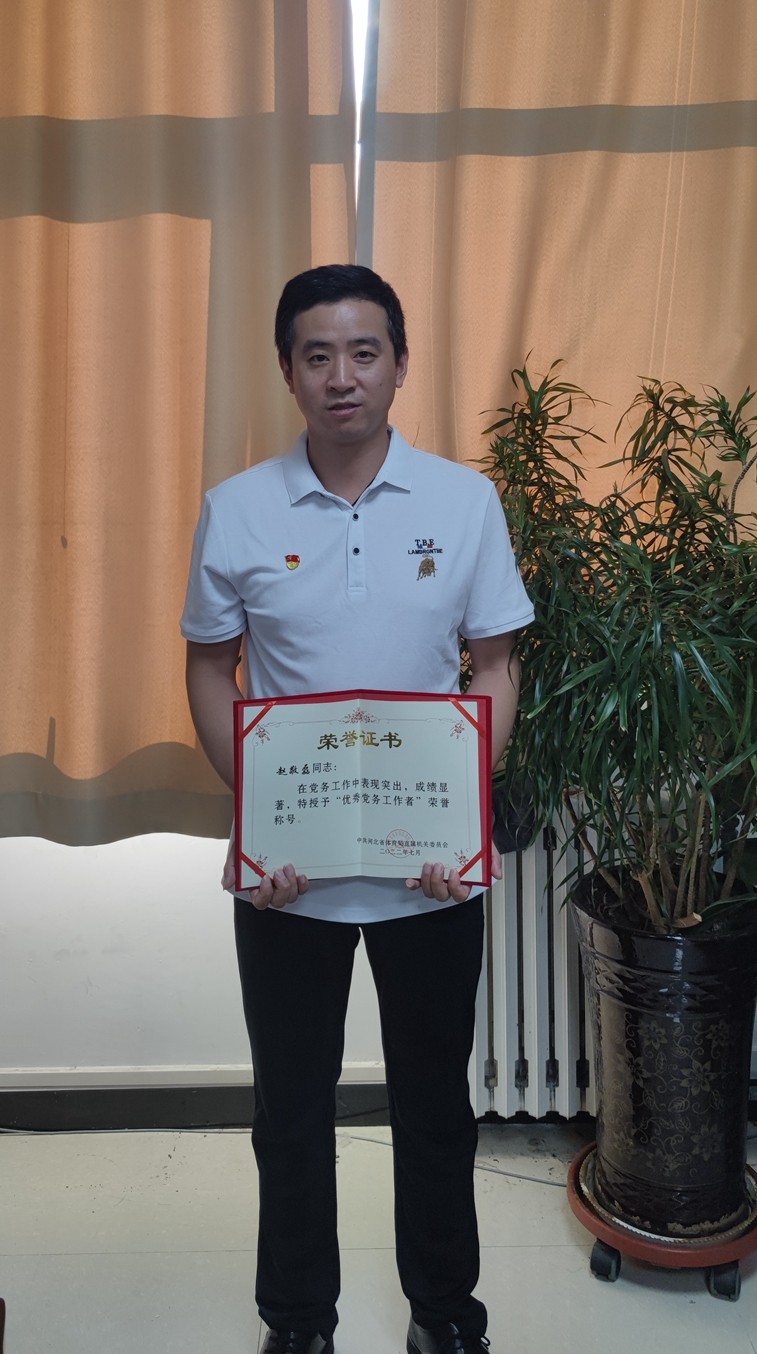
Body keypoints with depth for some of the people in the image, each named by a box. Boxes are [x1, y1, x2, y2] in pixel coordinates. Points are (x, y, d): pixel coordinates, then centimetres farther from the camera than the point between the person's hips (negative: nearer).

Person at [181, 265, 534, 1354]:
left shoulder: (465, 501, -4)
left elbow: (496, 667, 0)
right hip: (285, 869, 0)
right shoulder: (236, 510, -4)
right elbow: (211, 673, 2)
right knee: (292, 1106, 16)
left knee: (435, 1100, 17)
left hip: (434, 868, 0)